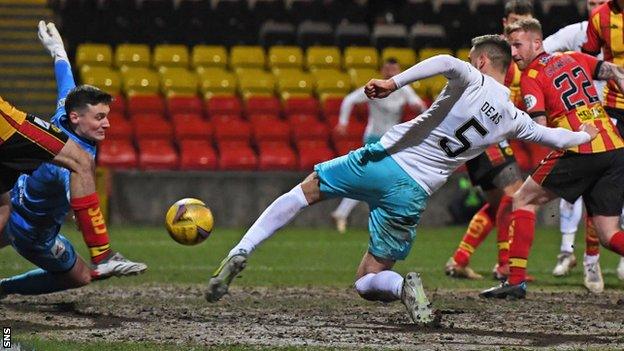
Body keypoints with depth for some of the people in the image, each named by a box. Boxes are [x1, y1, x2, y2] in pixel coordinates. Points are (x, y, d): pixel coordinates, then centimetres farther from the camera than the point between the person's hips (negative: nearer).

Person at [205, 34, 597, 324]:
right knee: (367, 283, 14)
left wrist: (394, 82, -28)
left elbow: (446, 62, -25)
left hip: (381, 160, -2)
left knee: (304, 190, 20)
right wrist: (584, 135, 50)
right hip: (413, 194, 2)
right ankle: (404, 287, -20)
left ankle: (241, 252, 2)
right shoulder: (514, 119, 12)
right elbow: (554, 136, 29)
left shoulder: (473, 80, -1)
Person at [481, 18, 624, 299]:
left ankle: (516, 281, 5)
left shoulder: (530, 78, 3)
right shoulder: (574, 59, 21)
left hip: (580, 151, -6)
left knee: (524, 200, 12)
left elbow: (540, 129, -6)